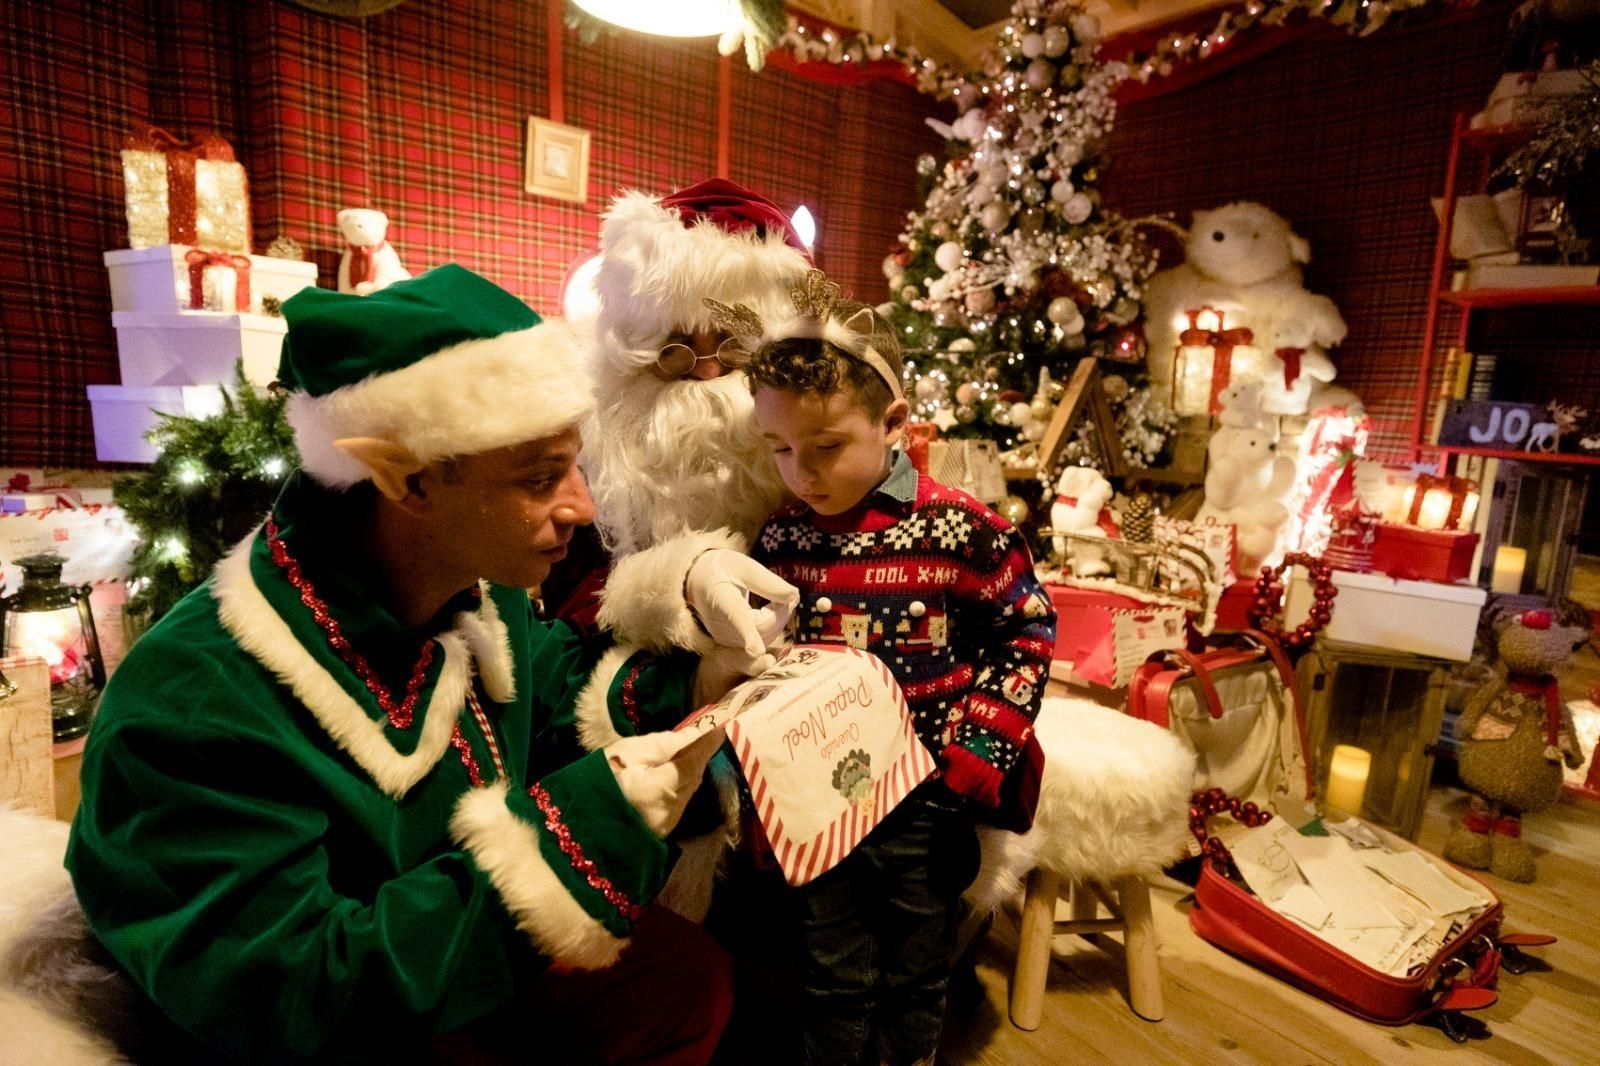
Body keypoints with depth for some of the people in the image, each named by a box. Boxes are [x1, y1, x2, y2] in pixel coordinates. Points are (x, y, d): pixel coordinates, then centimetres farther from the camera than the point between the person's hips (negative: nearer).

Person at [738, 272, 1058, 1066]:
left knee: (915, 979, 21)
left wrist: (979, 746, -10)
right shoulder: (777, 542, -6)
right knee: (836, 981, 20)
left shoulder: (959, 530, -15)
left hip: (929, 800, -1)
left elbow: (1024, 632, -5)